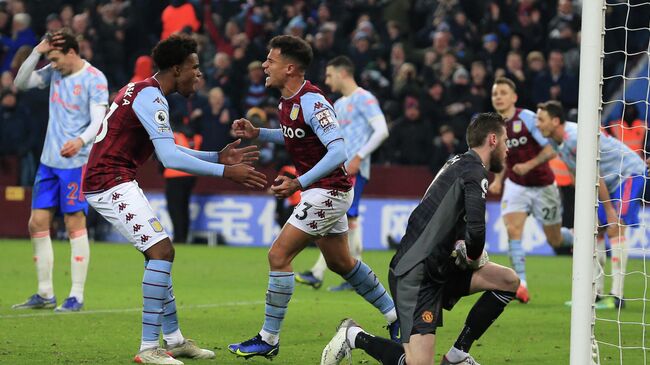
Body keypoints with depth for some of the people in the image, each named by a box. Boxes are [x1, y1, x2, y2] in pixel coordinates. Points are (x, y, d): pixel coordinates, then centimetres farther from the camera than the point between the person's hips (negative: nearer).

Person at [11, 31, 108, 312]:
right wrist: (37, 52, -4)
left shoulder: (94, 79, -11)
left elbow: (98, 120, -17)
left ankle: (77, 296, -2)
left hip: (77, 162, -7)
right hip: (49, 161, 7)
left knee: (75, 224, -7)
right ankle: (45, 295, 14)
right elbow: (21, 83, 6)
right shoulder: (54, 72, 9)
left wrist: (81, 141, -37)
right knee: (37, 224, 6)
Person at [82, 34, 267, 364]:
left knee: (159, 252, 16)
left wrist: (218, 157, 18)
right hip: (111, 182, -11)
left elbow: (166, 150, 25)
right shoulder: (150, 97, -16)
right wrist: (226, 173, -22)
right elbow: (170, 158, -24)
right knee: (161, 250, -15)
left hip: (108, 182, 11)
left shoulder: (143, 91, 17)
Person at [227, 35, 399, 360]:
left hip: (327, 192, -10)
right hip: (325, 192, 10)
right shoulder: (287, 101, 5)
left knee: (278, 255, -10)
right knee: (340, 263, 19)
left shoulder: (311, 101, -23)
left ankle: (268, 340, -4)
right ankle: (397, 317, 31)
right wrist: (256, 133, 12)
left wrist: (298, 183, -33)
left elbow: (338, 151, -30)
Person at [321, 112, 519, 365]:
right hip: (416, 275, -10)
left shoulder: (458, 163, 15)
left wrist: (460, 246, 8)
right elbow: (476, 230, -26)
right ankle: (355, 336, 4)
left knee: (509, 281, 8)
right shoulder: (475, 173, -13)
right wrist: (474, 256, -4)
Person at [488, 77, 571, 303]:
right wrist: (498, 180, 1)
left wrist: (529, 165, -30)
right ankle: (521, 283, -21)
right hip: (515, 186, 3)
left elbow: (550, 150, -17)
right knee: (512, 230, -21)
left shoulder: (527, 118, -17)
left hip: (543, 186, -3)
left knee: (555, 241, 7)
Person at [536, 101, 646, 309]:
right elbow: (576, 174, 10)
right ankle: (597, 293, 10)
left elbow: (595, 177, -27)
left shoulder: (576, 138, -30)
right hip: (609, 180, 10)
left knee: (616, 228, -19)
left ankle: (616, 296, -22)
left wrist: (610, 211, -23)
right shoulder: (555, 140, -1)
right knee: (596, 230, 5)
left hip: (629, 173, -10)